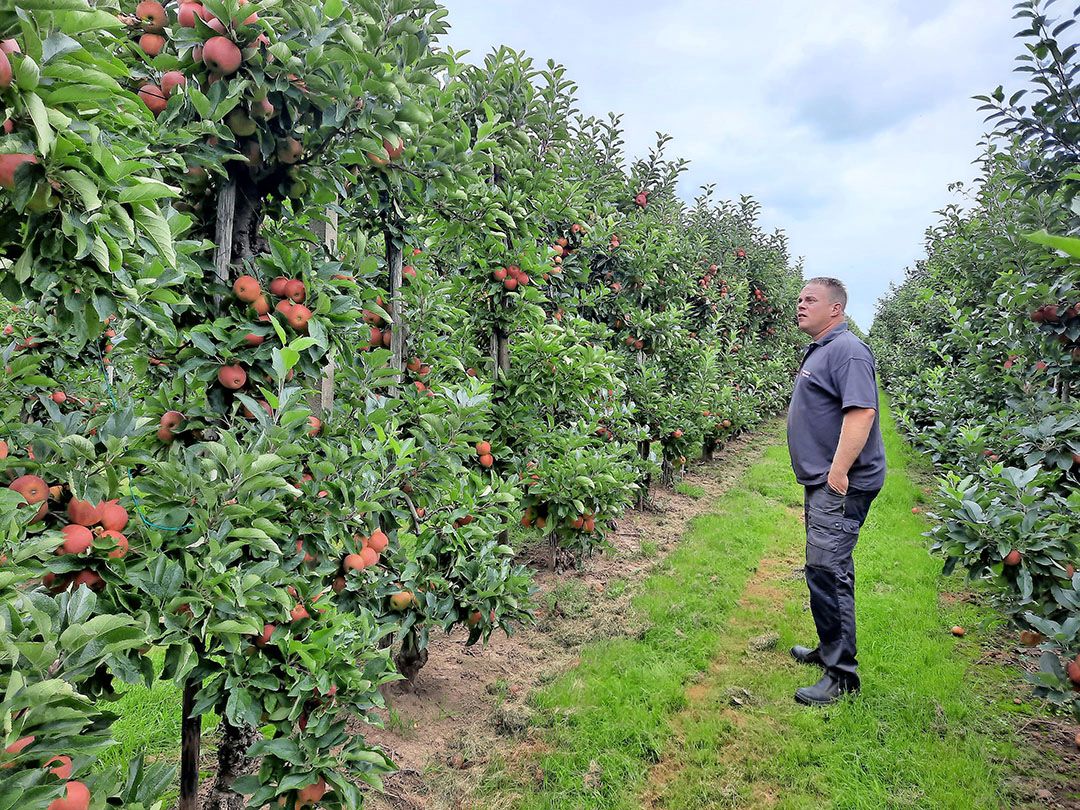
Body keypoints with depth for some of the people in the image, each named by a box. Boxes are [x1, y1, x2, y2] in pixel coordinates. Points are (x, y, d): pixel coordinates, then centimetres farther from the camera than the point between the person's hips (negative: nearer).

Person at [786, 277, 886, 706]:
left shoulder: (847, 350, -14)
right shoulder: (818, 350, 19)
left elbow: (861, 411, -25)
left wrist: (839, 472, -27)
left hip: (840, 485, -11)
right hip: (821, 482, 11)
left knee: (827, 571, -10)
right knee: (825, 570, 18)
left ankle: (841, 674, -1)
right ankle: (830, 648, 31)